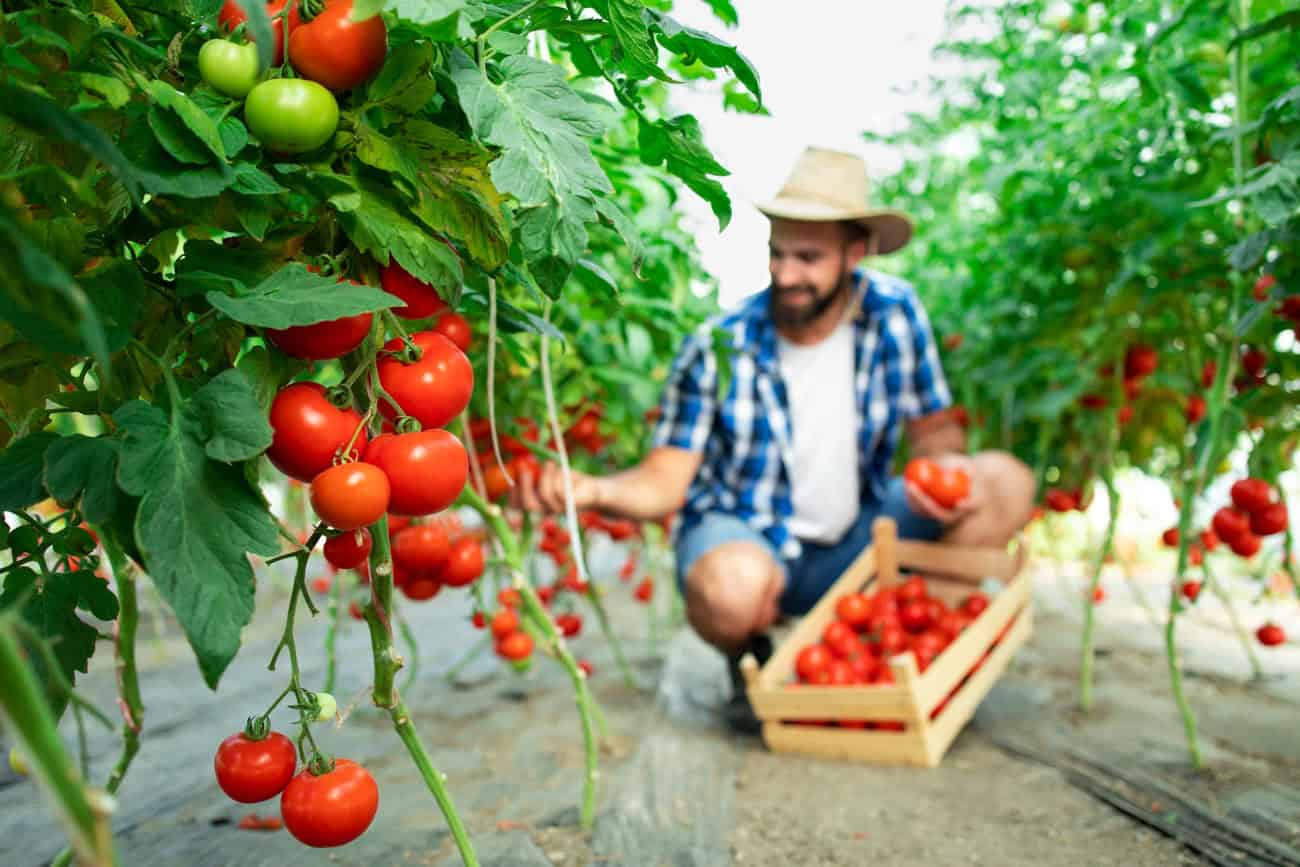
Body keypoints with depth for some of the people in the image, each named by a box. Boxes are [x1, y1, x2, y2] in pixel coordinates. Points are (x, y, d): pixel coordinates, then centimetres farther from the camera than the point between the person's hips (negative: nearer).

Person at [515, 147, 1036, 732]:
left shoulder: (894, 313, -8)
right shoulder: (718, 349, -16)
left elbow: (934, 425, 3)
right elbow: (665, 482, -17)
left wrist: (945, 462, -22)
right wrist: (591, 490, -38)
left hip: (855, 541, 4)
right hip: (741, 535, -3)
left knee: (1004, 484, -15)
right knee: (733, 584, -40)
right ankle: (750, 662, 0)